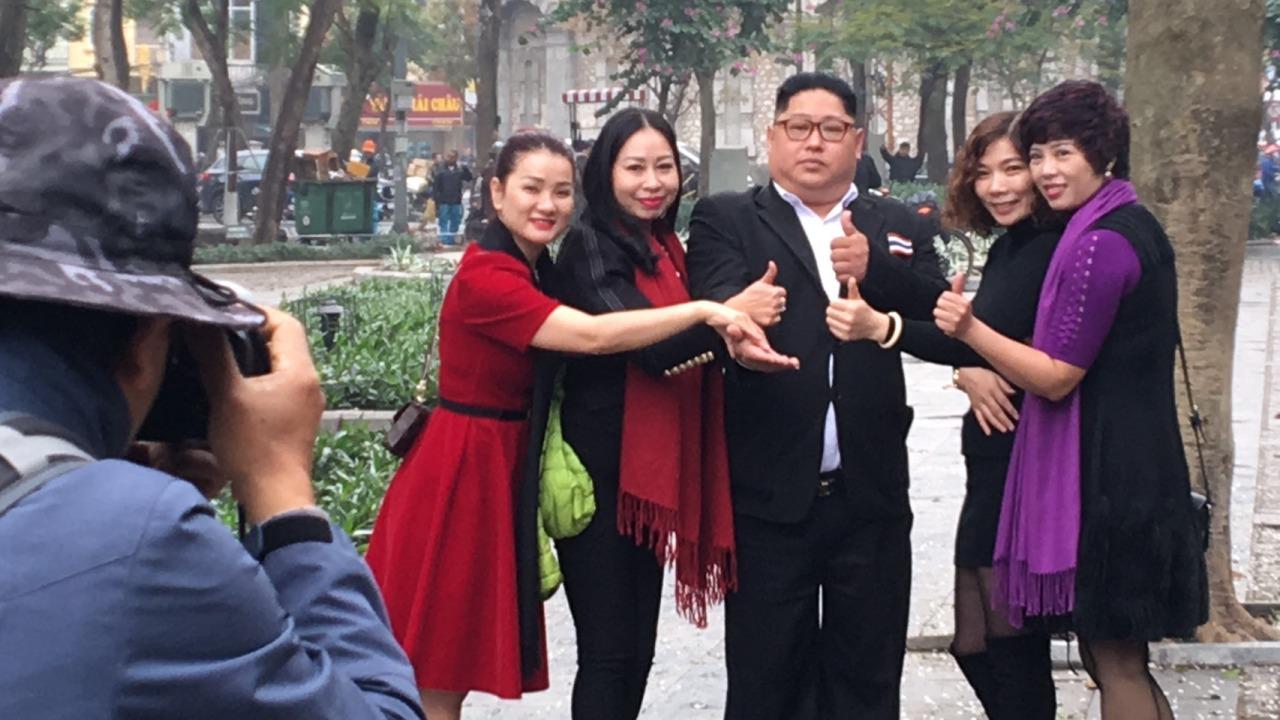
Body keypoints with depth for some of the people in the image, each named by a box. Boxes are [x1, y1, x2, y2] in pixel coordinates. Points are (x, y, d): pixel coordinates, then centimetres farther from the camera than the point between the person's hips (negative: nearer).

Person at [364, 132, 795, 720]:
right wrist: (704, 311, -27)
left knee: (456, 663, 15)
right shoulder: (484, 275, -19)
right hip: (461, 472, -9)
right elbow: (592, 335, -28)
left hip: (506, 465, 9)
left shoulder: (538, 272, 11)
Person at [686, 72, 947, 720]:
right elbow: (717, 308, -15)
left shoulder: (898, 227, 12)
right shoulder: (725, 220, 3)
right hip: (770, 495, -2)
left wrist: (875, 269, -18)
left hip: (871, 495, 3)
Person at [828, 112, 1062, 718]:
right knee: (979, 644, 16)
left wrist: (883, 326, -36)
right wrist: (968, 372, -8)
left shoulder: (1057, 249, -16)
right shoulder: (1005, 250, 13)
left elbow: (997, 342, -27)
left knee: (1009, 641, 0)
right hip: (993, 462, 9)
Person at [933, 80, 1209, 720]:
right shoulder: (1135, 224, 12)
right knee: (1115, 653, 19)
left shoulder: (1100, 243, -18)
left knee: (1114, 658, 1)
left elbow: (1057, 377, -18)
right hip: (1134, 464, 10)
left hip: (1103, 474, -10)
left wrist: (970, 329, -26)